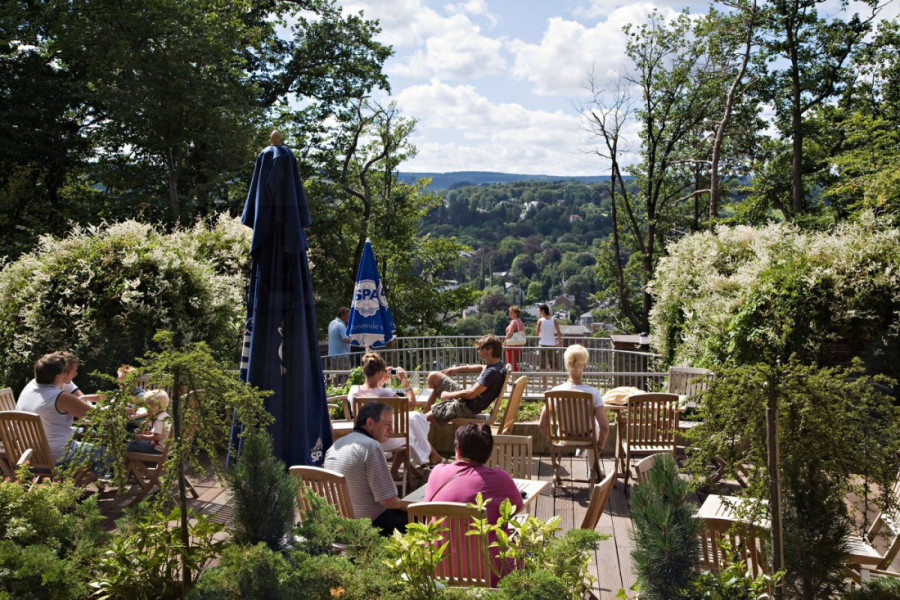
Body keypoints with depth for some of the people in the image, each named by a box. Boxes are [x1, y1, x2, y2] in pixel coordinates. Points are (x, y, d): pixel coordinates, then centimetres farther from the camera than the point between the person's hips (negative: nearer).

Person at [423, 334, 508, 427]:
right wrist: (458, 369, 19)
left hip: (466, 408, -10)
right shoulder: (498, 364, 2)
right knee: (433, 376, 14)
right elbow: (481, 368, 25)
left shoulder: (492, 372, -28)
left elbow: (470, 394, -28)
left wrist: (449, 395, -14)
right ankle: (427, 408, 23)